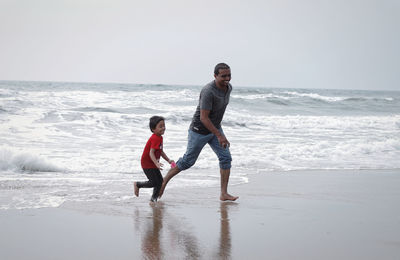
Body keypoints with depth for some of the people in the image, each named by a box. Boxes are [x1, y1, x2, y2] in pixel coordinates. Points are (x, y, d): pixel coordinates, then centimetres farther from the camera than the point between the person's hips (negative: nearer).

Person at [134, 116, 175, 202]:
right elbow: (151, 153, -31)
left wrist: (169, 160, 10)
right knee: (154, 183, -8)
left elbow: (161, 152, 18)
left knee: (160, 182, 6)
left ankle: (154, 198, 16)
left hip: (153, 163, 10)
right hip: (147, 163, -10)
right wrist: (157, 163, -43)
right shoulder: (155, 139, -24)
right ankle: (137, 184, 13)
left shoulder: (160, 138, 8)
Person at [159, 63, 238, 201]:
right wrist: (219, 136, -32)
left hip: (215, 128, 7)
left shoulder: (228, 87, -3)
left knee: (226, 158, -4)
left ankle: (224, 194, 0)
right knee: (188, 161, 5)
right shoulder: (208, 91, -31)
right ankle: (164, 181, 24)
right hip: (199, 131, -7)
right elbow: (203, 118, -31)